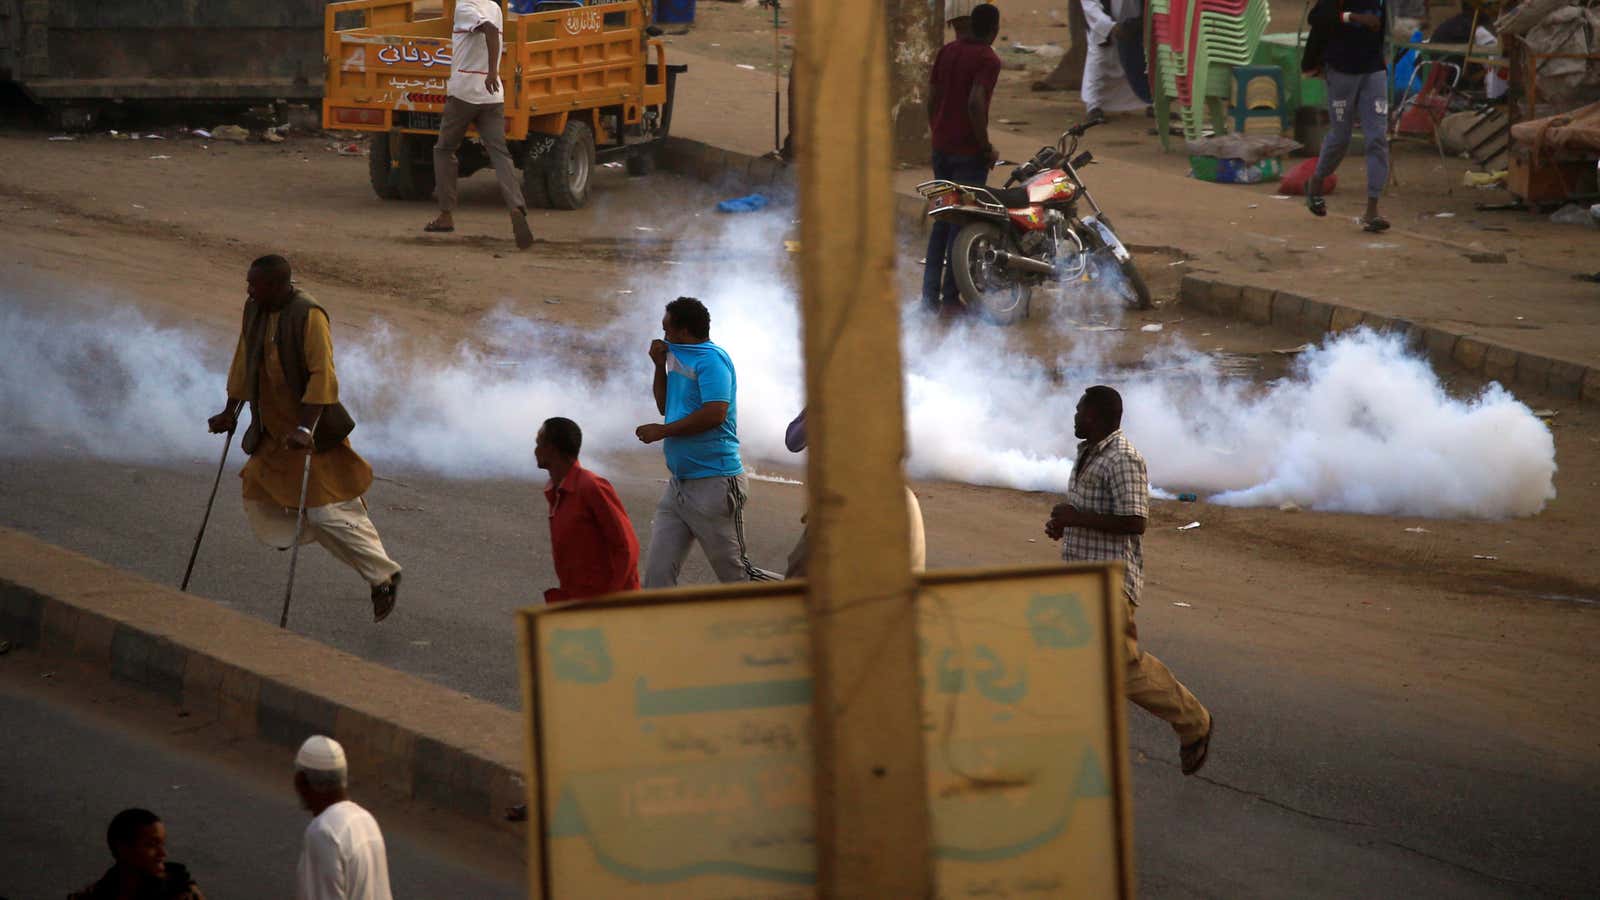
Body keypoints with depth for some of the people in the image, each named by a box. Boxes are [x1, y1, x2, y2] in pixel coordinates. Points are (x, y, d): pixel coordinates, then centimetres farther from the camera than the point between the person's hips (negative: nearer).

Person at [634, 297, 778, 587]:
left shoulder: (711, 359, -13)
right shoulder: (680, 358, 16)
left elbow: (715, 413, -24)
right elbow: (665, 406, 26)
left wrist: (663, 431, -16)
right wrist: (660, 366, 10)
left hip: (715, 485, -9)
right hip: (678, 486, 9)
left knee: (735, 573, -1)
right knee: (657, 573, 0)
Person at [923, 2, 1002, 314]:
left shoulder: (947, 51, 9)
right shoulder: (987, 59, -14)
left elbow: (932, 99, 14)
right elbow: (975, 104, -26)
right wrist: (986, 148, -16)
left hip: (941, 147, 7)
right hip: (968, 153, -7)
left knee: (941, 220, 14)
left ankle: (929, 294, 14)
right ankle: (950, 297, 0)